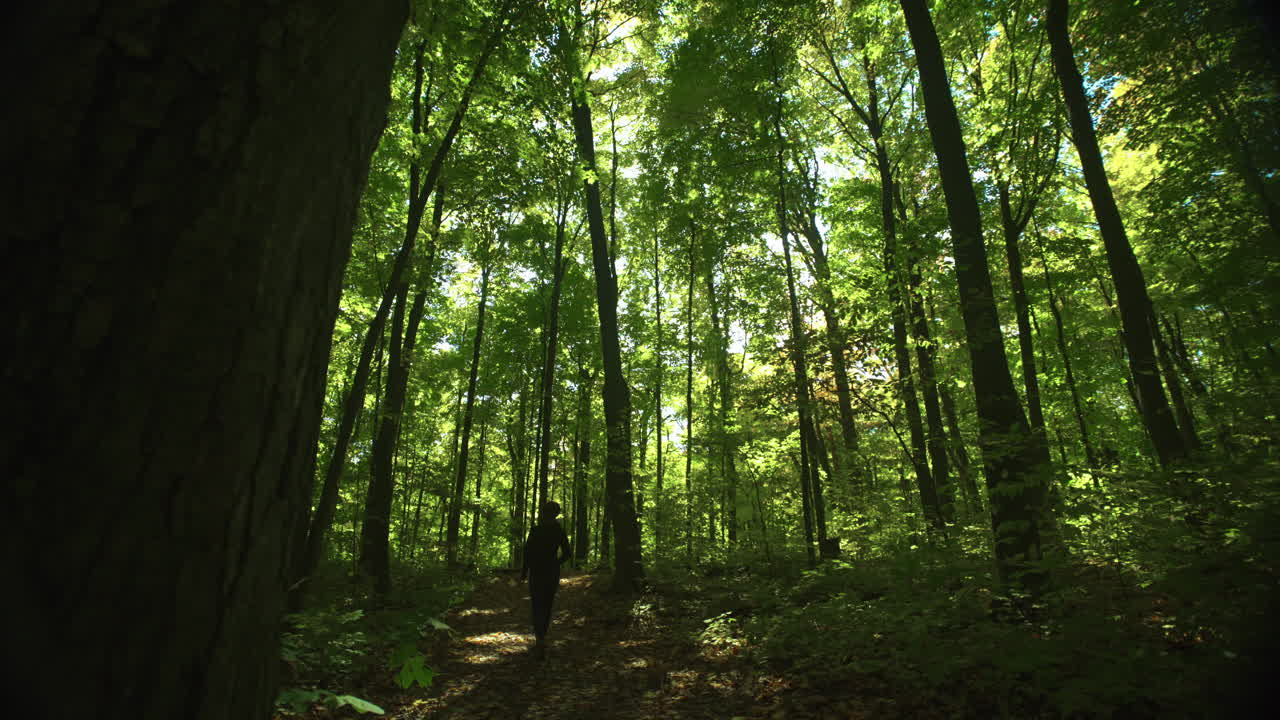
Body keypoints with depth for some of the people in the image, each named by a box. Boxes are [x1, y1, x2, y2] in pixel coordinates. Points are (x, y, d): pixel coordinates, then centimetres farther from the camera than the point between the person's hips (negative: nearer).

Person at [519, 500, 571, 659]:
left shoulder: (535, 531, -13)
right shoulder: (559, 531, 1)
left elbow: (528, 553, -12)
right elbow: (566, 553, 5)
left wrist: (523, 572, 0)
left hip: (537, 573, -4)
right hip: (553, 573, 4)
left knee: (538, 608, 0)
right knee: (547, 607, 17)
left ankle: (541, 642, -14)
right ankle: (541, 641, 29)